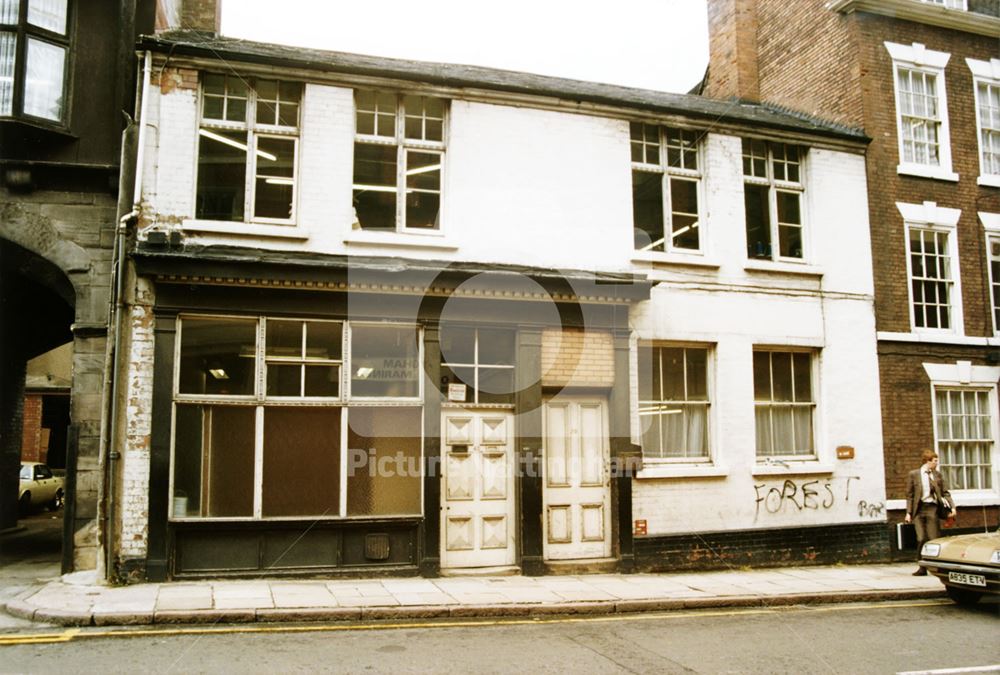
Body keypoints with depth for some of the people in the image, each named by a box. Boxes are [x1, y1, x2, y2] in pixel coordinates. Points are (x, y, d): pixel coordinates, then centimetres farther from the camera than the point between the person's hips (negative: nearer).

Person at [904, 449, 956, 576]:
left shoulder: (937, 474, 11)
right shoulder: (913, 474, 3)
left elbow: (945, 492, 12)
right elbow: (909, 495, 3)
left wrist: (952, 507, -2)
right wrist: (908, 512, -1)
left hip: (932, 508, 2)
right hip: (919, 509, -2)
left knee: (934, 539, -2)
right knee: (921, 539, -7)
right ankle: (922, 567, 5)